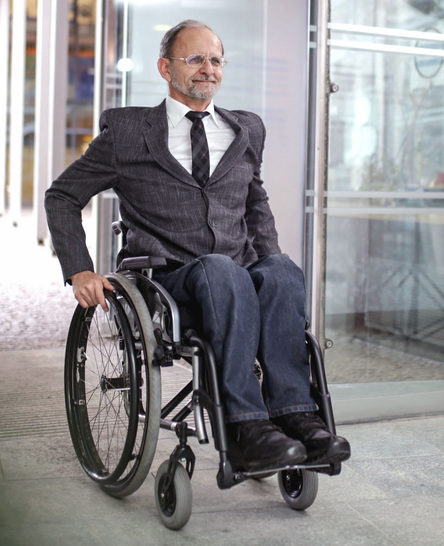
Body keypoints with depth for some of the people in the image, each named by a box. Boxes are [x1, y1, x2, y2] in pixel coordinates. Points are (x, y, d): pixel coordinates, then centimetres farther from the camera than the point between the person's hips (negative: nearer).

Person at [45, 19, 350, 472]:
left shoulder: (247, 130, 21)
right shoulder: (127, 130, 9)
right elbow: (62, 196, 12)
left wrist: (268, 257, 14)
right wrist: (80, 272, -2)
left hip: (240, 272, 3)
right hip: (167, 278, -3)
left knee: (282, 270, -31)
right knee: (222, 271, -36)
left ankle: (294, 413, -38)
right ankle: (247, 430, -41)